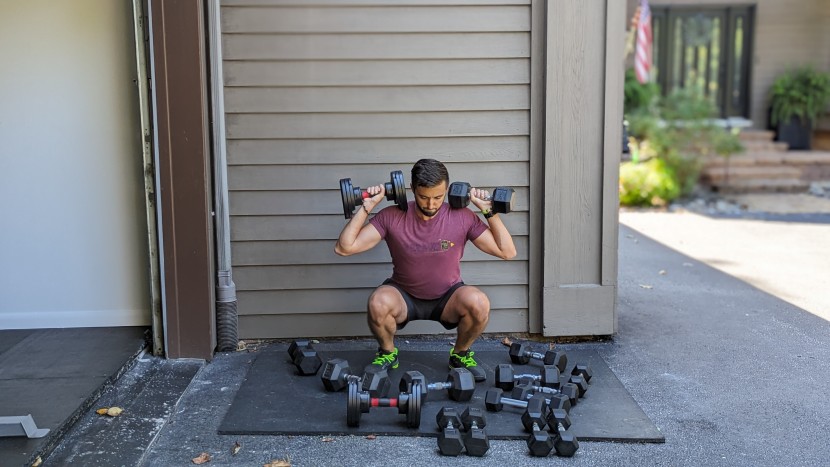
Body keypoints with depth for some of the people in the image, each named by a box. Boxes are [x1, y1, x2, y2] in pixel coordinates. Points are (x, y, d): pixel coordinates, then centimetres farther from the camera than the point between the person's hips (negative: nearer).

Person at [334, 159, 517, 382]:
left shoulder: (462, 218, -13)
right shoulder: (392, 217, -15)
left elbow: (507, 251, -12)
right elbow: (344, 247, -18)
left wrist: (489, 211, -17)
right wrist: (366, 207, -22)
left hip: (448, 297, 1)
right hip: (404, 296, 0)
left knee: (478, 303, -33)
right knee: (378, 303, -35)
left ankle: (460, 355, -1)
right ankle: (387, 353, -2)